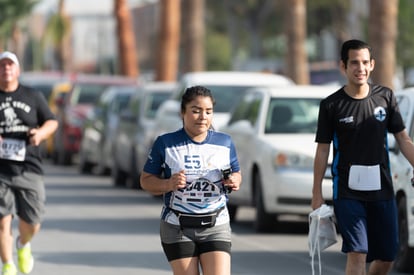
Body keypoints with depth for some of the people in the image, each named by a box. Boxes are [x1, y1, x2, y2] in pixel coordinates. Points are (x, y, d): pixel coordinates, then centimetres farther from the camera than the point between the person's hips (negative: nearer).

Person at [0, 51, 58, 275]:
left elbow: (52, 122, 17)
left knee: (32, 223, 2)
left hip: (29, 170, 2)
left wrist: (41, 133, -6)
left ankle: (23, 245, 36)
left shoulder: (33, 97, 9)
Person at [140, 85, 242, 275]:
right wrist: (168, 184, -18)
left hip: (216, 226, 1)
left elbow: (236, 174, 17)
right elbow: (146, 180, 3)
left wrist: (235, 182, -8)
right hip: (177, 227, -1)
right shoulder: (165, 144, -2)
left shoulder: (225, 143, 6)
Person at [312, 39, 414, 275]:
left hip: (382, 191, 3)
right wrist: (317, 194, -1)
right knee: (357, 254, -14)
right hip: (348, 193, -3)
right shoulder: (331, 105, -3)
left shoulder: (385, 97, 4)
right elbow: (323, 150, 1)